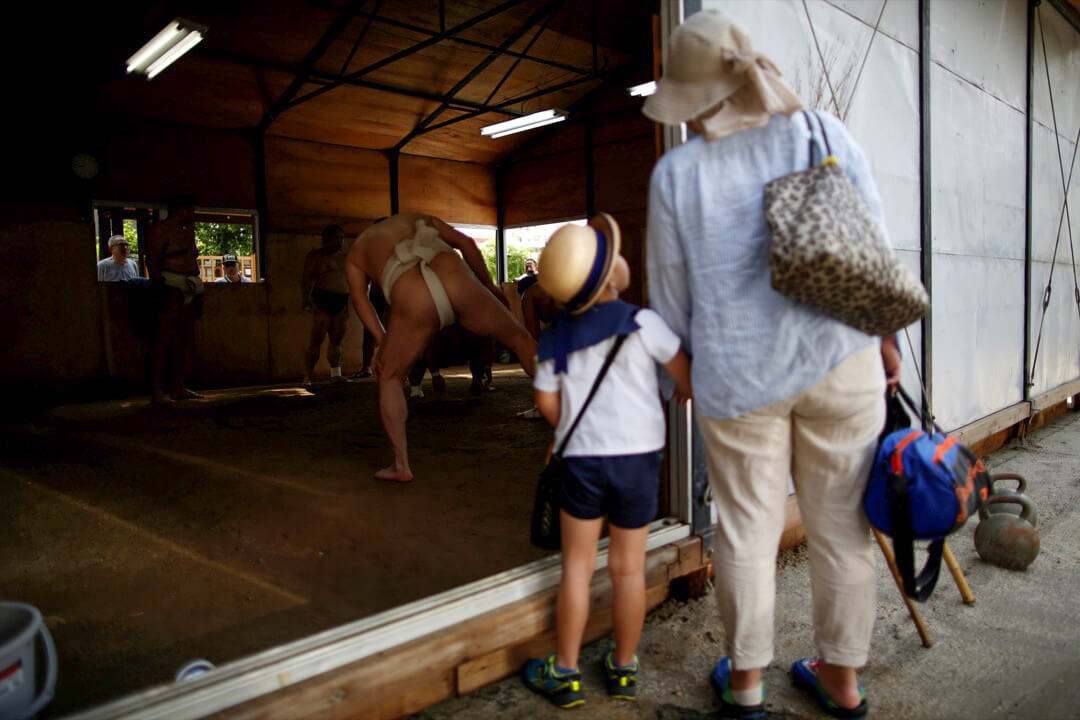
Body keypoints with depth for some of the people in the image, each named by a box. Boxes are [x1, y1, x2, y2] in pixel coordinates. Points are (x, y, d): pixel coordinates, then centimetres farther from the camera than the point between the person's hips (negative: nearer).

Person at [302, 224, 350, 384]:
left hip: (342, 302, 5)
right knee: (316, 340, -10)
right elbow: (306, 279, -3)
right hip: (322, 300, -5)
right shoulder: (315, 255, 4)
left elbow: (350, 280, 24)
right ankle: (307, 378, -8)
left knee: (337, 340, 4)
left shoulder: (344, 257, 20)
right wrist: (306, 299, -17)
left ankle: (336, 374, 8)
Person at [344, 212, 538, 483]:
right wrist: (490, 286, 29)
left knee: (390, 378, 23)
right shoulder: (415, 217, 36)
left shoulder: (356, 251, 33)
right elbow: (465, 242, 23)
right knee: (519, 338, 22)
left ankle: (401, 466, 23)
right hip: (456, 282, 1)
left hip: (412, 300, -1)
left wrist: (382, 342, 11)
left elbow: (359, 298, 14)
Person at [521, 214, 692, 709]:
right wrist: (683, 392, 18)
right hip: (638, 458, -1)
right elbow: (688, 377, -5)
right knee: (628, 568, 12)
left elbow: (547, 402, 1)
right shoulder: (643, 323, -9)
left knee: (577, 565, 13)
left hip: (581, 460, 1)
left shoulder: (556, 338, 1)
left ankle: (565, 673, 23)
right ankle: (624, 669, 29)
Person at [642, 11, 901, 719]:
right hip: (840, 360, 2)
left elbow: (670, 295, 3)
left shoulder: (676, 172, -2)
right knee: (841, 527, 13)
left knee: (748, 530, 12)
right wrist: (887, 336, 15)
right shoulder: (825, 133, 0)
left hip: (736, 373, -1)